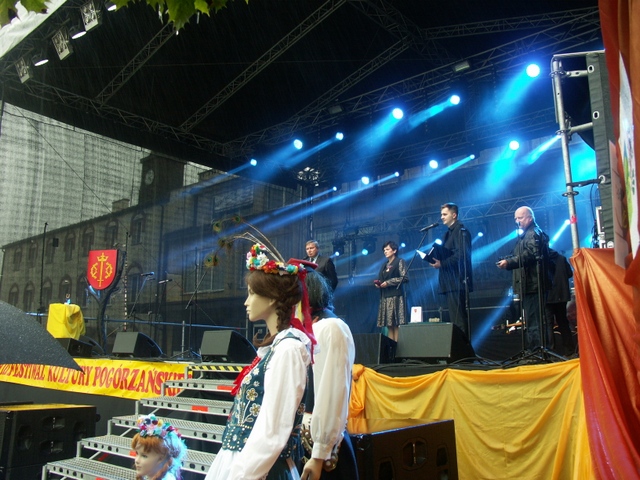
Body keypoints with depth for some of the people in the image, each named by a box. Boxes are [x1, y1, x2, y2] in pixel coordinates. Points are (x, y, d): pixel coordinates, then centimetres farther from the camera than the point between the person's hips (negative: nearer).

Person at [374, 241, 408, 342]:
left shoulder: (400, 262, 2)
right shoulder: (385, 265, 23)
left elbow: (405, 278, -9)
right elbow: (380, 279, 26)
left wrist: (388, 282, -12)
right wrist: (377, 283, 3)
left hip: (396, 296, -6)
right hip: (385, 296, 6)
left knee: (397, 324, -11)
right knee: (389, 324, 1)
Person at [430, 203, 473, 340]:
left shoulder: (460, 230, -7)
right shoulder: (450, 232, 22)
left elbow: (461, 255, -19)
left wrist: (442, 263, -16)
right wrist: (437, 260, 3)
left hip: (457, 282, -10)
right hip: (451, 283, 10)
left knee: (458, 321, -10)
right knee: (455, 320, 11)